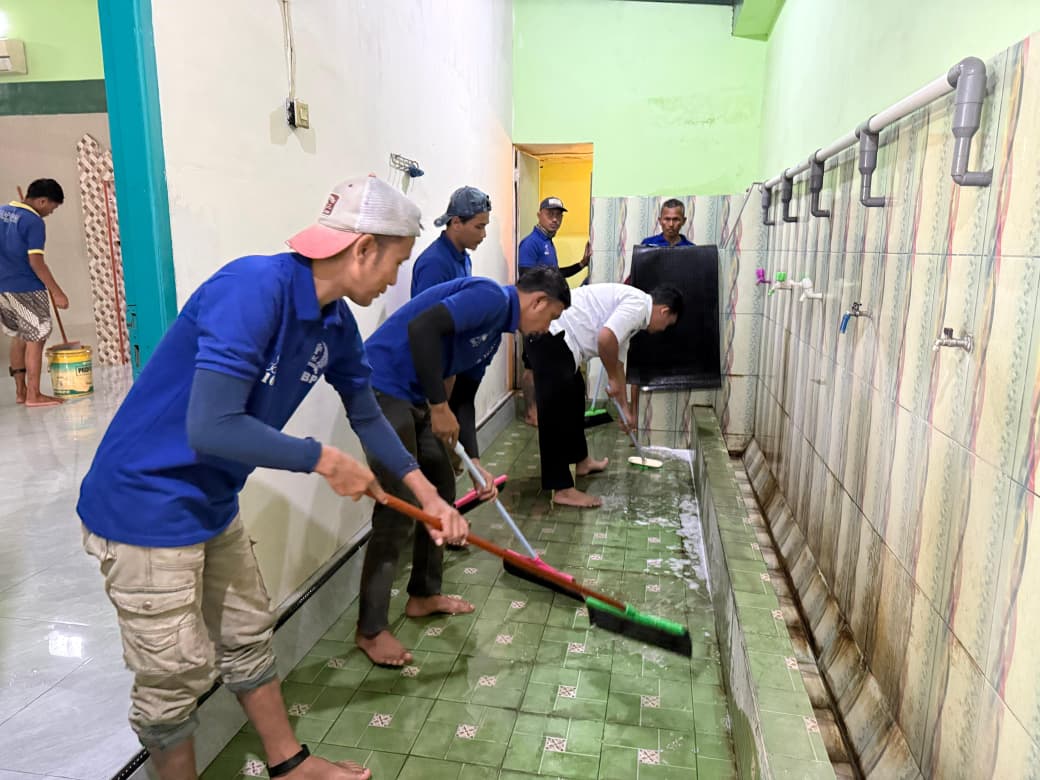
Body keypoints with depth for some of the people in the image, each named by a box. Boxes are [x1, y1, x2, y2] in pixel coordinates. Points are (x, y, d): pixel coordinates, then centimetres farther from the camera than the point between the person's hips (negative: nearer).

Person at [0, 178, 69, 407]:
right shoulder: (34, 222, -15)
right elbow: (35, 262, -20)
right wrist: (57, 292, -18)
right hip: (26, 289, -8)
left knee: (19, 336, 17)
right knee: (35, 339, -1)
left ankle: (20, 390, 22)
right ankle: (33, 395, 0)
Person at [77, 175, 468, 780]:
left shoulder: (336, 321, -2)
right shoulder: (254, 288, -29)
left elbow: (367, 415, 11)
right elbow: (210, 428, -34)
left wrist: (429, 496, 11)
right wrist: (324, 460, -22)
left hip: (215, 505, 9)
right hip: (145, 505, -8)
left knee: (249, 637, 21)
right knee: (177, 675, 7)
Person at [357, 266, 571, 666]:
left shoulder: (494, 331, 17)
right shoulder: (492, 297, -12)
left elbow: (464, 398, 20)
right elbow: (421, 327, -26)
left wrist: (475, 464, 15)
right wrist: (439, 406, -20)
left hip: (414, 398, 11)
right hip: (383, 387, -11)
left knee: (441, 490, 16)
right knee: (398, 510, -8)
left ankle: (423, 595, 31)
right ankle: (371, 629, 6)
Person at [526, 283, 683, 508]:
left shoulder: (630, 312, 23)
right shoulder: (638, 305, -8)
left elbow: (617, 361, 32)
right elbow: (605, 338, -25)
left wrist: (624, 408, 37)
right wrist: (613, 379, -9)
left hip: (557, 338, 11)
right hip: (551, 336, -11)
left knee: (574, 394, 25)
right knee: (557, 413, -9)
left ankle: (582, 461, 41)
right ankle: (562, 490, -4)